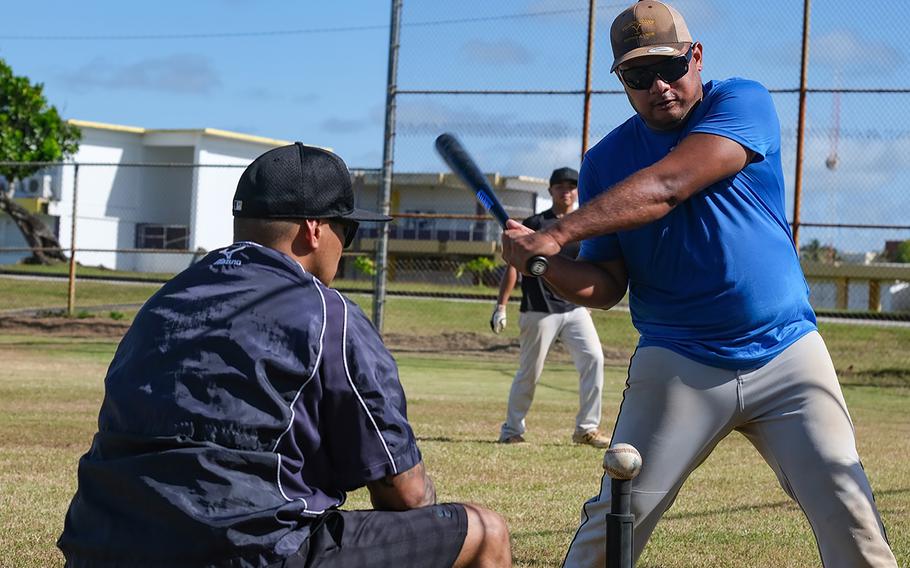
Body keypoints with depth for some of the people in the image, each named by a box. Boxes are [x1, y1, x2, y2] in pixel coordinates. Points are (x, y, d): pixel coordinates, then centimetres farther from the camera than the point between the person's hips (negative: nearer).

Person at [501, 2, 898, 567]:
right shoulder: (606, 161, 4)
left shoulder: (744, 103, -7)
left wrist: (557, 234, -30)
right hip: (678, 365, 1)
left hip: (787, 354, -1)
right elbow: (606, 285, 2)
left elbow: (666, 187, -23)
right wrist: (544, 264, -19)